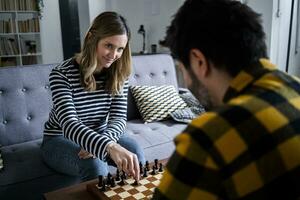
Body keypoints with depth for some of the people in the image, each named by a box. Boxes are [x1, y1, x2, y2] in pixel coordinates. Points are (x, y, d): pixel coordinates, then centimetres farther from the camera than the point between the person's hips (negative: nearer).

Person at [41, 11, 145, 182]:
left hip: (99, 135, 4)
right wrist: (110, 147, -52)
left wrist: (103, 142, -35)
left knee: (135, 151, -22)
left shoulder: (119, 73, -8)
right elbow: (69, 124, -35)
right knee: (95, 165, -32)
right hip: (60, 138, -3)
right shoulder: (62, 74, -23)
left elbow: (119, 117, -12)